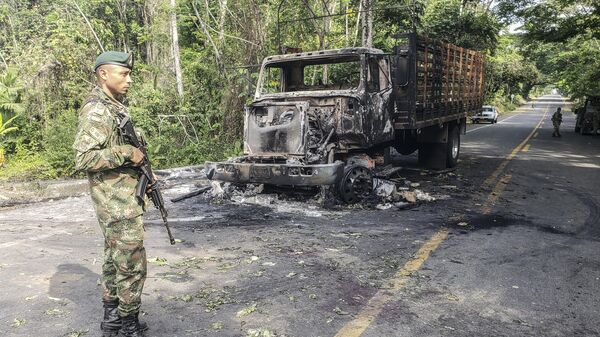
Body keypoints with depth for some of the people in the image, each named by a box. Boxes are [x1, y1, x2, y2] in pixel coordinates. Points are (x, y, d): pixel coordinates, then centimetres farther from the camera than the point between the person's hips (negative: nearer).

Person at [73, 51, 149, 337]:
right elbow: (83, 159, -24)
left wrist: (144, 171, 11)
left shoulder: (114, 107, 14)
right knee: (131, 265, -2)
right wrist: (126, 153, -21)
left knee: (115, 260, 17)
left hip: (122, 200, 10)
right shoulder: (96, 110, -16)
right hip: (118, 204, -10)